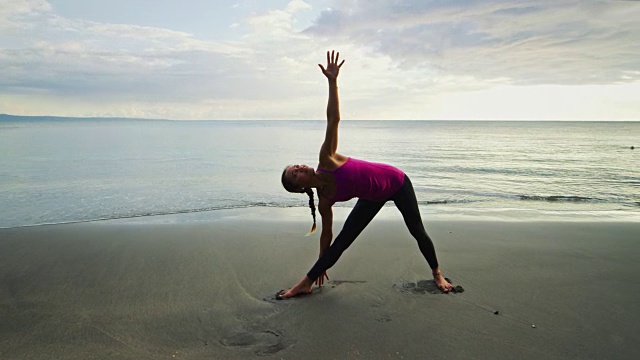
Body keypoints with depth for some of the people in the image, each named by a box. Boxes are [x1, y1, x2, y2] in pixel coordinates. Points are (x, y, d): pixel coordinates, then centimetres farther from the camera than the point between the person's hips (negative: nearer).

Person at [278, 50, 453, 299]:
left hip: (396, 182, -1)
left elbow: (333, 119, -30)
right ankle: (306, 283, 10)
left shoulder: (326, 160, -25)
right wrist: (321, 265, 4)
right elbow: (326, 234, -3)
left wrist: (332, 82, -39)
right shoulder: (324, 200, -16)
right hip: (373, 198, 2)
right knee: (341, 241, -2)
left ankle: (437, 274, 31)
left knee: (417, 231, 6)